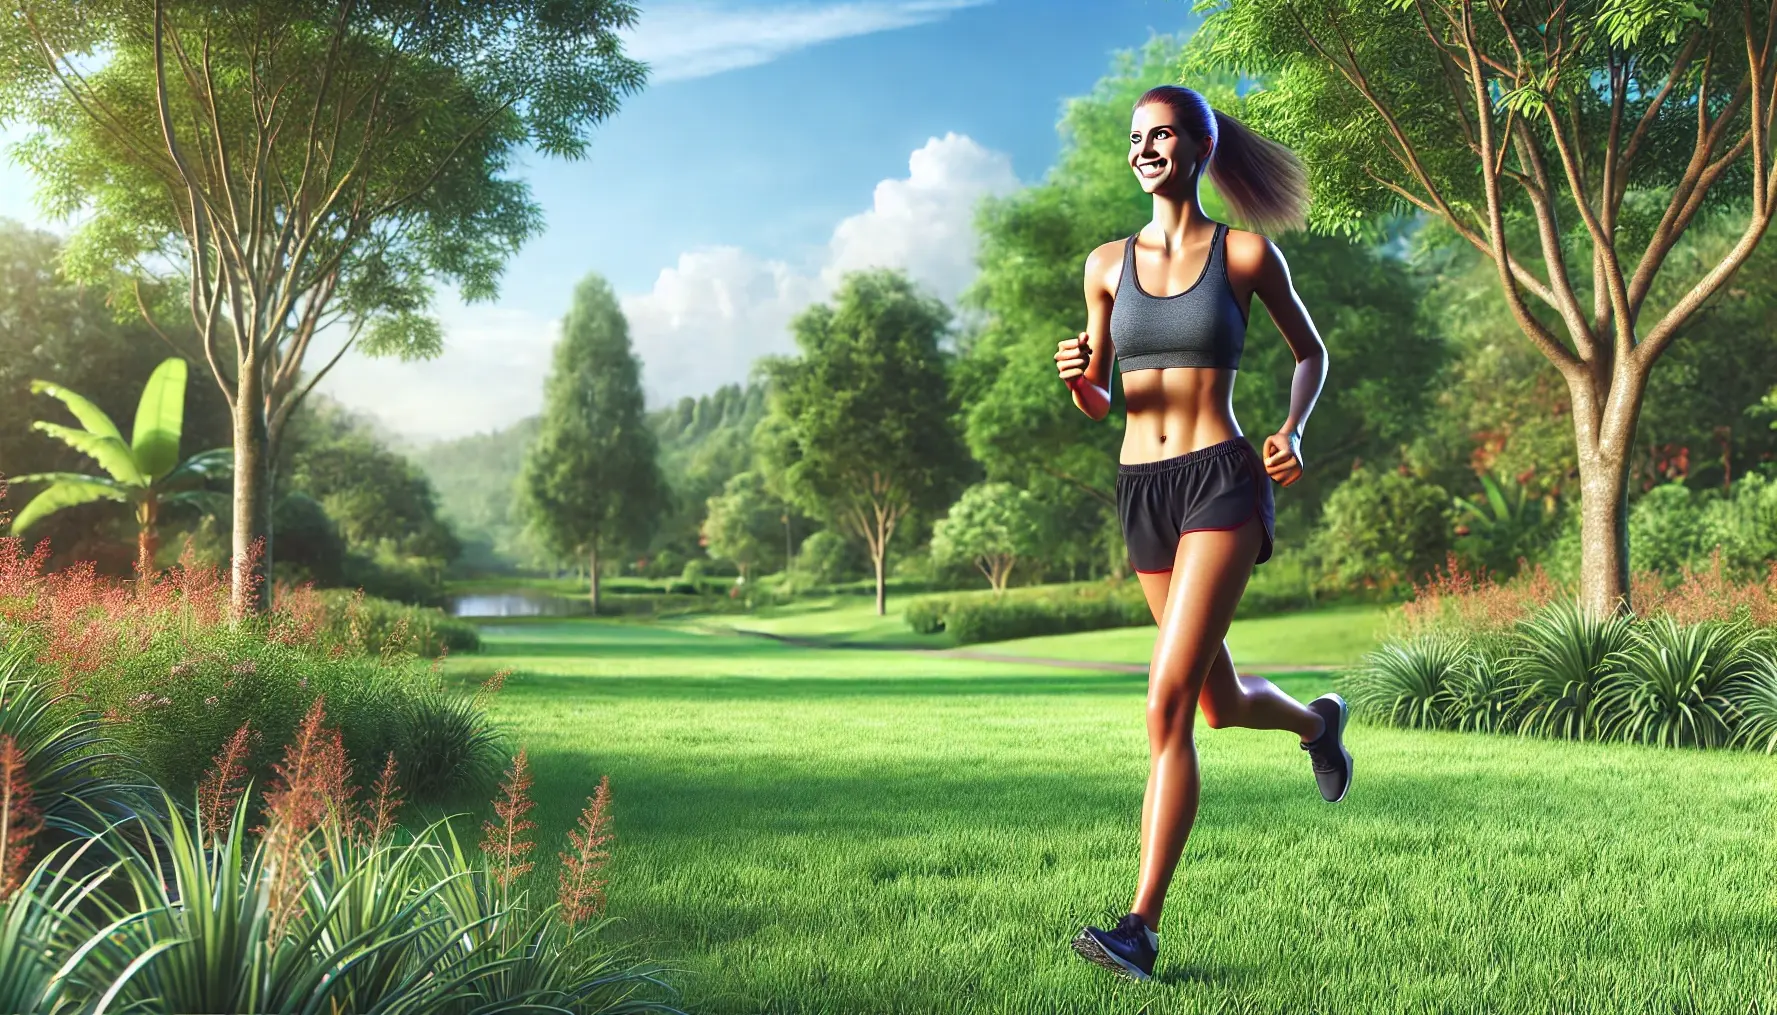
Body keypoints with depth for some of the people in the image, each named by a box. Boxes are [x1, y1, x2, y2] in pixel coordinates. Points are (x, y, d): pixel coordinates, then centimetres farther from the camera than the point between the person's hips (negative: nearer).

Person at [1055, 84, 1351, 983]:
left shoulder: (1246, 253, -1)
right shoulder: (1107, 263, 8)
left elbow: (1311, 352, 13)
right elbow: (1097, 406, 12)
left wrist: (1292, 432, -5)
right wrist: (1076, 376, -11)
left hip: (1221, 480, -5)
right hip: (1140, 492, 5)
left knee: (1168, 701, -17)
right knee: (1222, 706, 20)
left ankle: (1142, 927, -13)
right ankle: (1317, 720, 55)